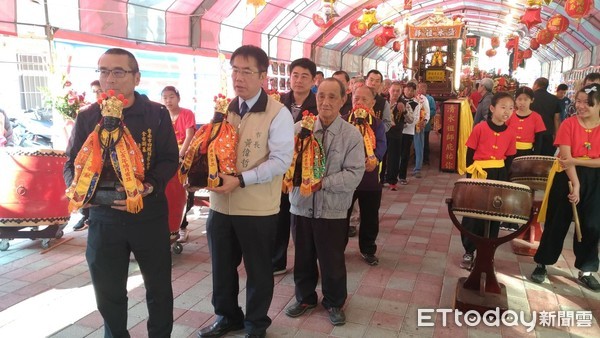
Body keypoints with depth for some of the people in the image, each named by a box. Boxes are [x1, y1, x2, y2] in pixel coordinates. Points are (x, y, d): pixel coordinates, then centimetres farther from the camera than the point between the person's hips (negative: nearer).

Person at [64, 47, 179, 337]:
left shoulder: (157, 114, -3)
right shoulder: (86, 117, 1)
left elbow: (169, 159, -4)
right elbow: (71, 165, 3)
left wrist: (150, 186, -23)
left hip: (150, 214, -1)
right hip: (103, 217, 2)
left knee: (159, 287, 12)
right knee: (108, 292, 14)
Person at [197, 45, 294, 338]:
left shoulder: (278, 113, -11)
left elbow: (281, 160, -17)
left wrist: (240, 180, -24)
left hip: (257, 208, -5)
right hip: (220, 204, 5)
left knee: (258, 270, 13)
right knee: (222, 266, 19)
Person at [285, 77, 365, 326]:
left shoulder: (352, 135, -7)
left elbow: (354, 173, -12)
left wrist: (323, 183, -22)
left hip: (333, 210, -2)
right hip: (301, 206, 2)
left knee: (332, 261, 12)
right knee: (303, 258, 18)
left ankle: (334, 302, 36)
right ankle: (305, 297, 40)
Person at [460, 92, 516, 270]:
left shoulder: (510, 134, 1)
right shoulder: (480, 128, -9)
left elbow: (509, 159, 8)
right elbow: (470, 154, -5)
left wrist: (504, 179, 2)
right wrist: (470, 175, -6)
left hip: (498, 176, 4)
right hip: (479, 175, -3)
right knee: (473, 215, 3)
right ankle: (469, 251, 16)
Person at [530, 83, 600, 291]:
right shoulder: (569, 124, -8)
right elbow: (566, 156, -14)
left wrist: (576, 161, -20)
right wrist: (575, 184, -21)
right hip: (567, 177, -2)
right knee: (557, 223, 4)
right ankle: (541, 264, 18)